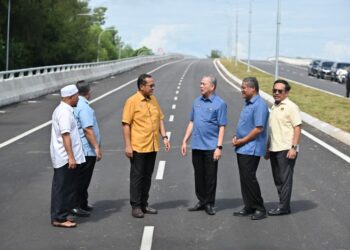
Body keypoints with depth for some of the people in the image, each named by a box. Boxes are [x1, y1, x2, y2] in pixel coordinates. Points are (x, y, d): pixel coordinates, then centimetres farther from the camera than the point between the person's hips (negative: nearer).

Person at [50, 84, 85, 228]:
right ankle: (60, 218, 2)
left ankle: (58, 216, 21)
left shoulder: (61, 110, 15)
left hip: (60, 158, 10)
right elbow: (65, 135, -24)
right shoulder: (65, 112, -18)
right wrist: (71, 157, -25)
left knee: (60, 188, 14)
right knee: (64, 189, -4)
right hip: (66, 158, -10)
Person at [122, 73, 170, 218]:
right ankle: (136, 206, 9)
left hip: (152, 146, 6)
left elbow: (160, 119, 15)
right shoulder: (132, 101, -10)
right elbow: (126, 124, -12)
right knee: (137, 176, 2)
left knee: (147, 177, 12)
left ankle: (144, 204, 21)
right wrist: (127, 145, -16)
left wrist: (164, 137, 5)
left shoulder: (153, 100, 9)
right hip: (138, 147, -6)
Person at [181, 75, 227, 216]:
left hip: (211, 147, -5)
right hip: (196, 146, 5)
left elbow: (222, 127, -9)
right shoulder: (197, 102, 10)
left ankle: (209, 204, 12)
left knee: (210, 176, 2)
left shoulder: (219, 104, -7)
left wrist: (219, 147, -15)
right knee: (199, 175, 11)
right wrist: (185, 141, 12)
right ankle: (202, 201, 23)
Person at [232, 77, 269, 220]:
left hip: (251, 149, -10)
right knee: (244, 179, 12)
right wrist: (236, 138, 6)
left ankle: (259, 208, 3)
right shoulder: (248, 104, 15)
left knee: (249, 178, -7)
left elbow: (258, 129, -22)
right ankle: (249, 207, 20)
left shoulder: (259, 105, -16)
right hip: (242, 149, 10)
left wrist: (242, 141, -15)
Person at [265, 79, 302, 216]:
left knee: (285, 178, -4)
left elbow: (297, 128, -13)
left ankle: (284, 206, 1)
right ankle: (283, 204, 18)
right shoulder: (274, 107, 16)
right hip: (274, 149, 8)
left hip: (286, 149, -8)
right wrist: (268, 148, 19)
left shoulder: (291, 107, -8)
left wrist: (293, 147, -20)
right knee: (278, 179, 11)